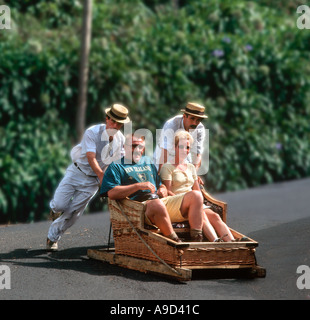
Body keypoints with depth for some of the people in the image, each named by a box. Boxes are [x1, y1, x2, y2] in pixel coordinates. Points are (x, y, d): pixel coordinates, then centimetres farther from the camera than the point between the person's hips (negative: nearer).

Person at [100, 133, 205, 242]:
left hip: (162, 201, 7)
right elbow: (111, 193, -5)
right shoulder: (116, 166, 11)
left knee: (195, 195, -12)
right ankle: (174, 241, -33)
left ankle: (197, 240, -21)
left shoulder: (148, 162, 32)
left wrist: (163, 190, 9)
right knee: (157, 204, -43)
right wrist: (138, 186, -11)